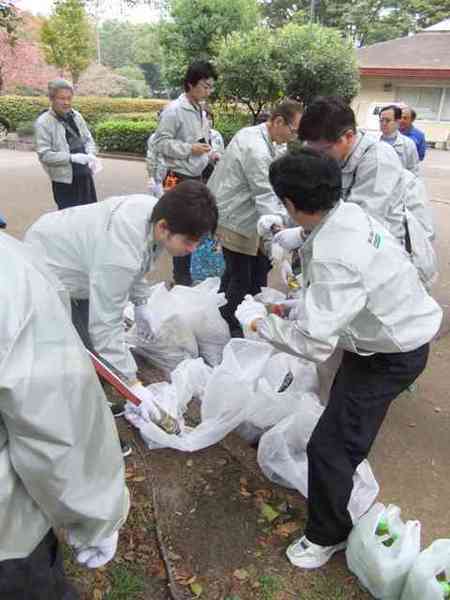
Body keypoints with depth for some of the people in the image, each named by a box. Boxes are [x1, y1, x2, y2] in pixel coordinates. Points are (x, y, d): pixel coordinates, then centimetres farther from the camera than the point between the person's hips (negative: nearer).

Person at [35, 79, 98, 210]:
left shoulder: (76, 116, 6)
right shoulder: (43, 123, -10)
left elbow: (88, 139, 15)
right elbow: (44, 155, -15)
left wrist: (91, 154, -8)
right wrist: (72, 157, -24)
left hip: (85, 176, 6)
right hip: (65, 180, -5)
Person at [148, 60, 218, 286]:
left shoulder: (201, 111, 11)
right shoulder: (174, 110, -14)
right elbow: (159, 143, -16)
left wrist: (209, 154, 6)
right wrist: (189, 148, -20)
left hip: (196, 177, 9)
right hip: (180, 179, -8)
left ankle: (184, 273, 31)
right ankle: (182, 279, 10)